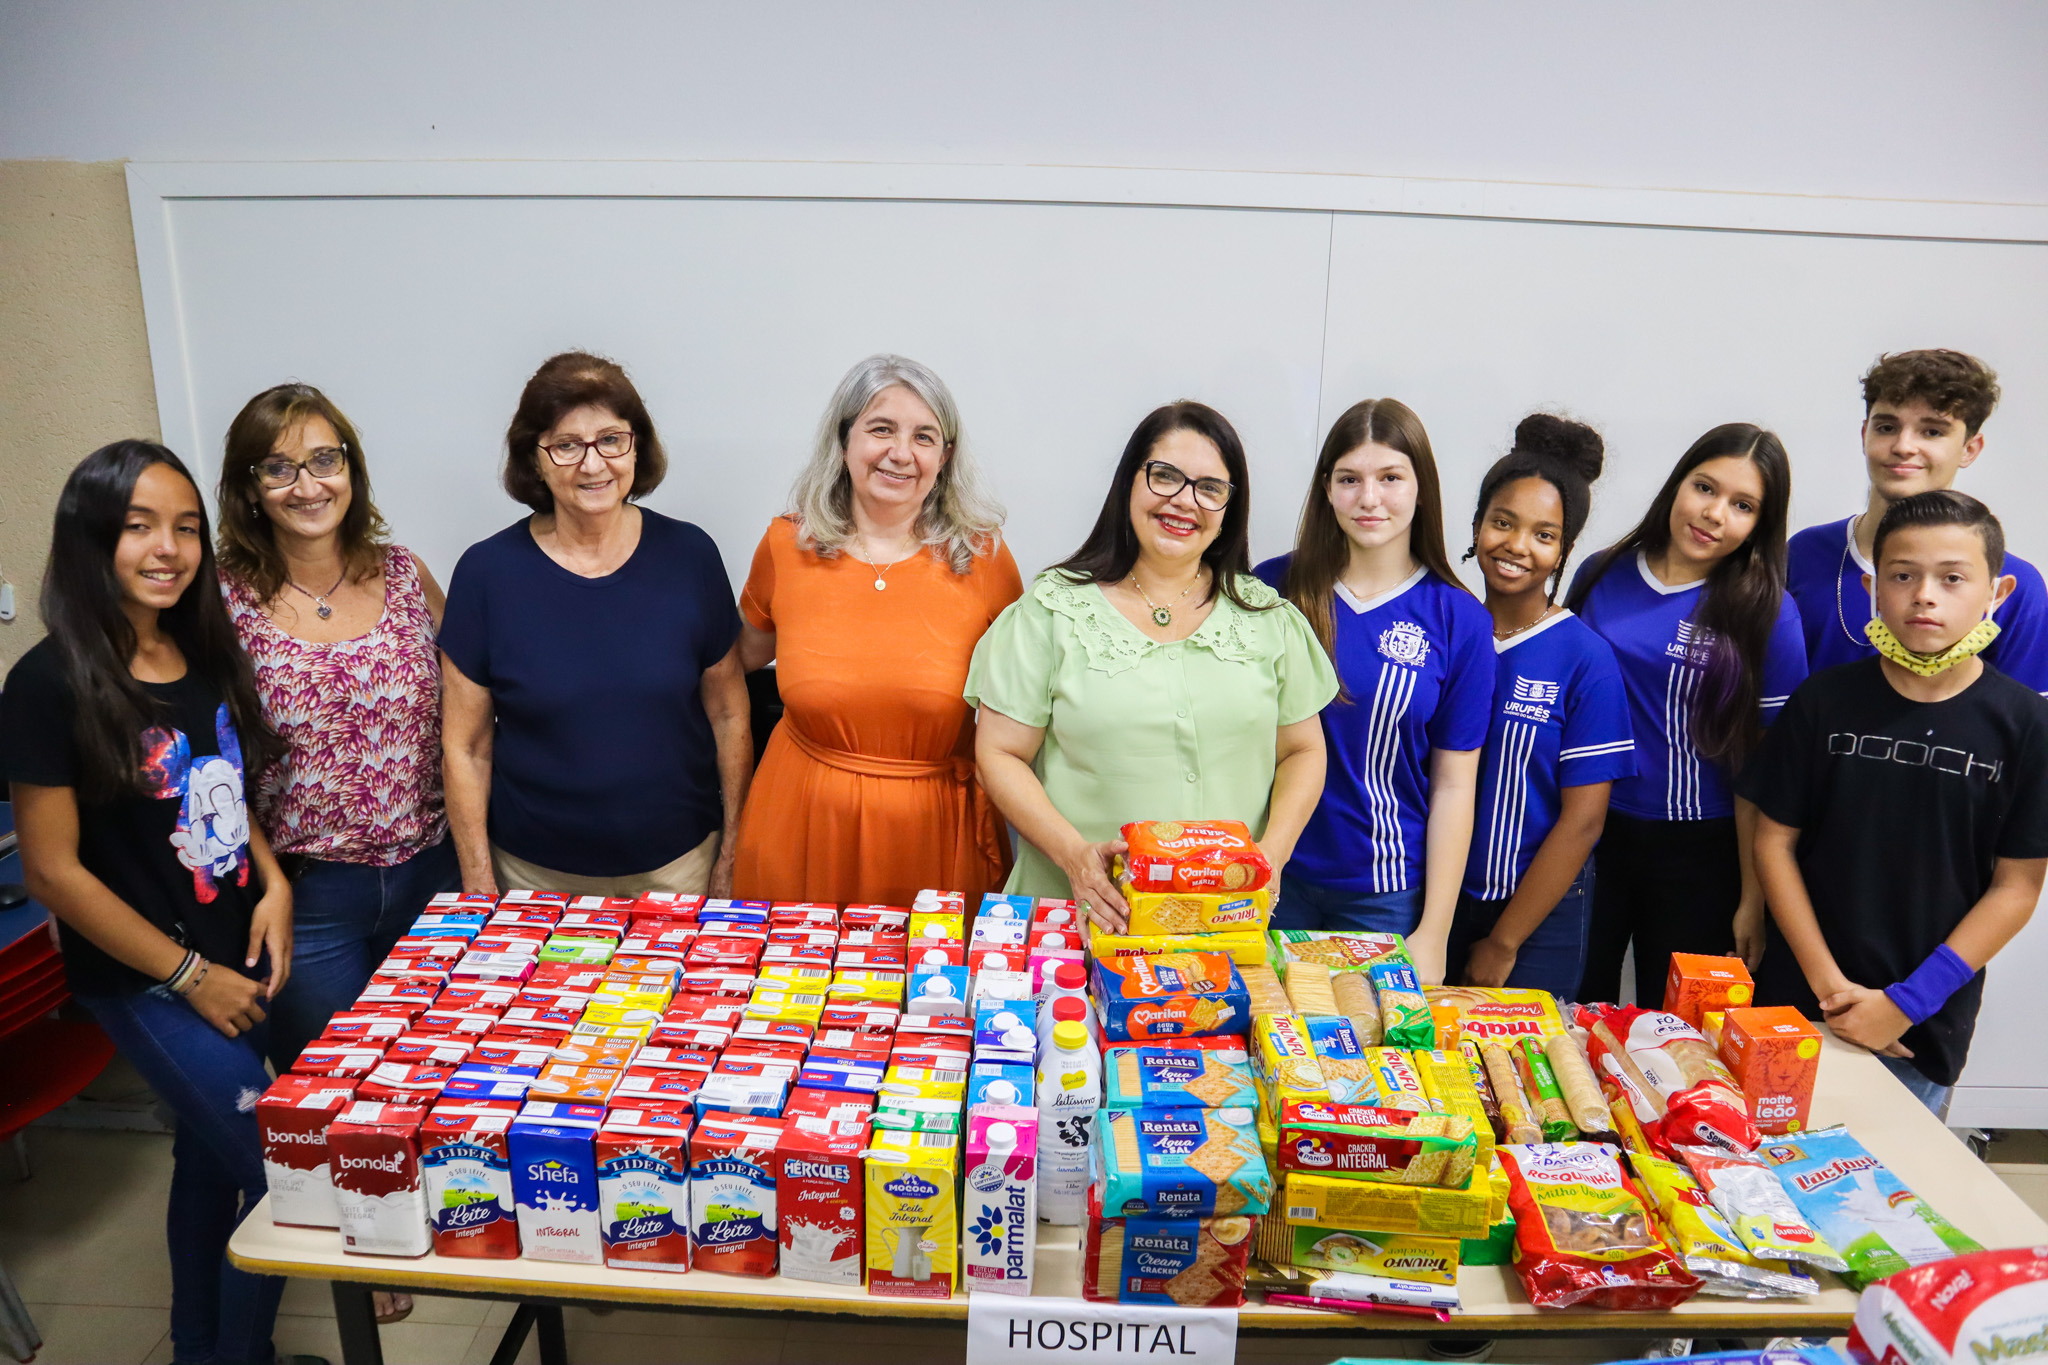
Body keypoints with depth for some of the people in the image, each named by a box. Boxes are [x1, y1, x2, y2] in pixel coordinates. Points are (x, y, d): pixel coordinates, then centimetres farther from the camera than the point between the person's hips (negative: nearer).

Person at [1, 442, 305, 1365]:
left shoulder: (205, 658, 2)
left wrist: (272, 884, -3)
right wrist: (192, 976, -12)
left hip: (236, 962, 6)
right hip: (145, 982, -6)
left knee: (211, 1152, 21)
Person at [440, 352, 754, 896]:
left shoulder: (689, 555, -6)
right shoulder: (487, 571, -8)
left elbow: (729, 715, 1)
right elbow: (466, 748, -3)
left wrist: (735, 850, 1)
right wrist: (478, 885, -3)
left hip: (678, 864, 1)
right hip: (534, 874, 0)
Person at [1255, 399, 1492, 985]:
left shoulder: (1458, 620, -5)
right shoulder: (1273, 587, -3)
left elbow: (1454, 786, -4)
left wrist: (1433, 936, -5)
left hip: (1386, 895, -1)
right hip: (1274, 880, 1)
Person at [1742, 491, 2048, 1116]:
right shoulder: (1826, 700, -5)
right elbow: (1774, 840, -2)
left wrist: (1908, 1001, -11)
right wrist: (1828, 983, -9)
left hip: (1926, 1028, 0)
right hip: (1798, 1003, 1)